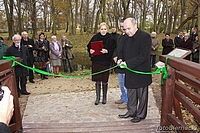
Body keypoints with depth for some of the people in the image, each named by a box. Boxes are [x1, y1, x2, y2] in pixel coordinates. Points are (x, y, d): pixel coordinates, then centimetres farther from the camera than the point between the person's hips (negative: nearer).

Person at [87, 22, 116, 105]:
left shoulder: (110, 38, -3)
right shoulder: (95, 37, 2)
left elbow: (113, 49, -6)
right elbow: (89, 46, 8)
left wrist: (107, 51, -22)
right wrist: (90, 51, -12)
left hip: (106, 62, -1)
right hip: (96, 62, 2)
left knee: (104, 81, 5)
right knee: (97, 81, 7)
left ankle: (104, 97, 24)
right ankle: (97, 98, 21)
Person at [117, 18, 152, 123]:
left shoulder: (145, 37, -15)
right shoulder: (127, 38, 9)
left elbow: (143, 56, -22)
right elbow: (122, 51, 20)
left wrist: (127, 63, -24)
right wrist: (120, 59, -3)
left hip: (141, 72, -7)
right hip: (129, 73, 7)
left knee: (141, 95, 9)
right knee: (130, 94, 17)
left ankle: (141, 115, 25)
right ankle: (131, 112, 33)